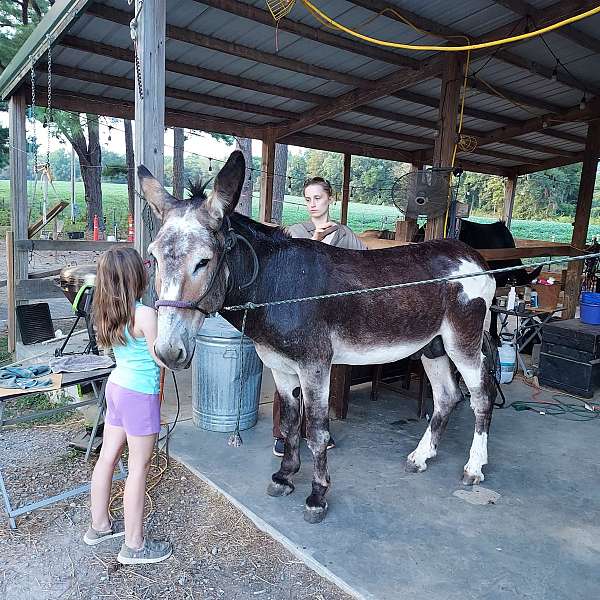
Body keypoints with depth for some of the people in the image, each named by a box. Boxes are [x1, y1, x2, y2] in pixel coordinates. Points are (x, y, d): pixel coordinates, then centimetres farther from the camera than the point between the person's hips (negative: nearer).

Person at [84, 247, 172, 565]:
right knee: (139, 468, 4)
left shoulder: (108, 312, 1)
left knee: (107, 457, 19)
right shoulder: (145, 314, -23)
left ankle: (99, 525, 37)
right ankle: (134, 545, 17)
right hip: (141, 395, -8)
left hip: (116, 386, 8)